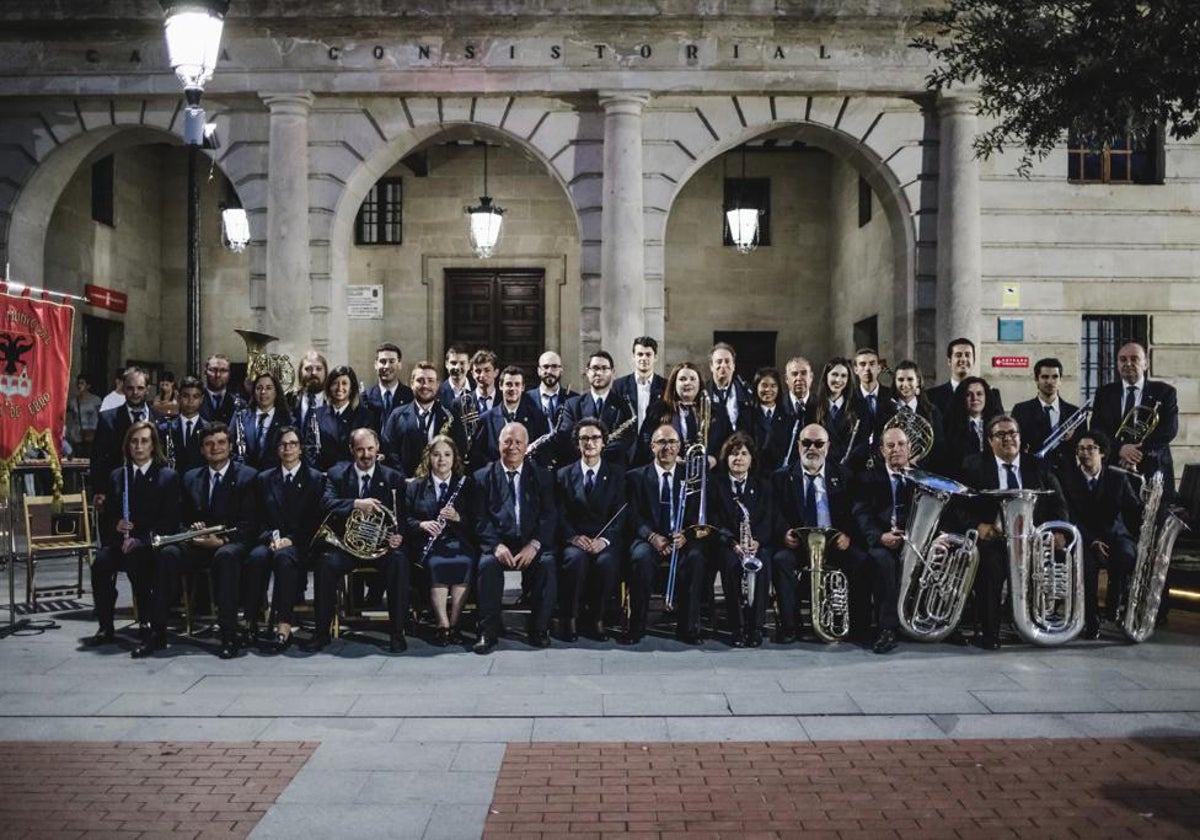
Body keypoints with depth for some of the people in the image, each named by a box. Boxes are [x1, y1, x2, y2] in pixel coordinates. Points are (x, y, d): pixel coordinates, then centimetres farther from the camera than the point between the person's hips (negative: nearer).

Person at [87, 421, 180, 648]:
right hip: (119, 541, 3)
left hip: (150, 545, -3)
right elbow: (105, 516, 17)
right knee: (101, 562, -29)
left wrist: (141, 540, -15)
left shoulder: (168, 476, 7)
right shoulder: (116, 476, 19)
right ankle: (105, 628, -21)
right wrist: (115, 525, -7)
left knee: (135, 559, -36)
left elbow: (171, 520, -2)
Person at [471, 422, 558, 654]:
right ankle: (488, 632, -21)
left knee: (547, 562, -29)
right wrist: (496, 545, -16)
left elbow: (549, 515, 2)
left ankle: (539, 629, -17)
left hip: (532, 544, 1)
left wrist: (534, 545, -15)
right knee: (488, 563, -31)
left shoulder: (541, 476, 13)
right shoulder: (483, 477, 11)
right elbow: (480, 519, 2)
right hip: (497, 542, 0)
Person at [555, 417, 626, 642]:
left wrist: (605, 539, -16)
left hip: (606, 540, 0)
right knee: (575, 558, -33)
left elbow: (621, 514, 1)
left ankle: (596, 617, -14)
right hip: (575, 540, 0)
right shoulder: (564, 474, 12)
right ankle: (569, 618, -18)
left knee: (607, 561, -33)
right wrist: (574, 537, -16)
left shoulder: (617, 474, 10)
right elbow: (561, 515, 4)